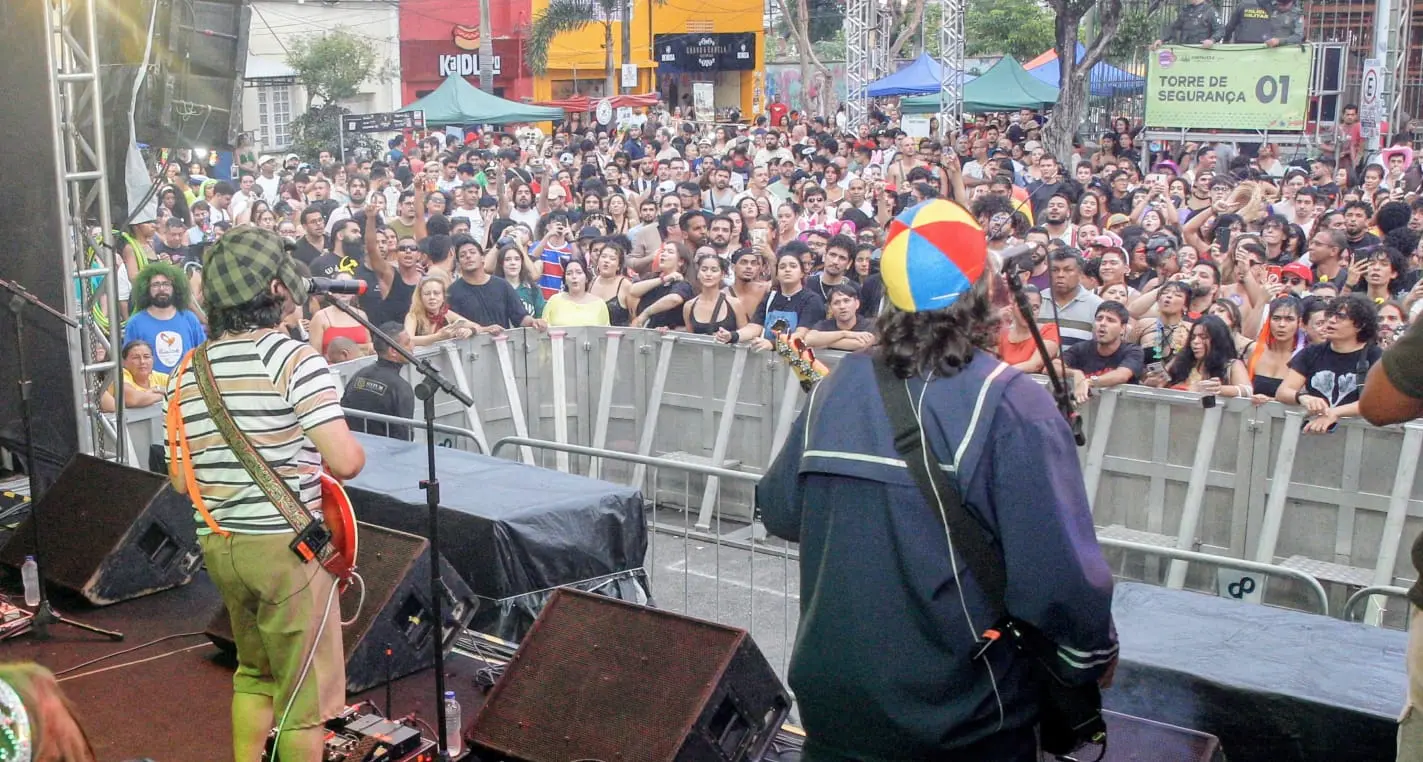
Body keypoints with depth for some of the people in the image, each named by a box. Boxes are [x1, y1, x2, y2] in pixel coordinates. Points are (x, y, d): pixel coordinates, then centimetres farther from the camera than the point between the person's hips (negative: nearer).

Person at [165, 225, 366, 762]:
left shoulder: (186, 373, 5)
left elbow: (181, 479, 10)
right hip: (286, 543, -7)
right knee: (307, 694, 6)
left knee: (255, 671, 26)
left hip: (218, 545, 7)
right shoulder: (294, 358, -15)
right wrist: (355, 450, 2)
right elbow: (346, 461, -21)